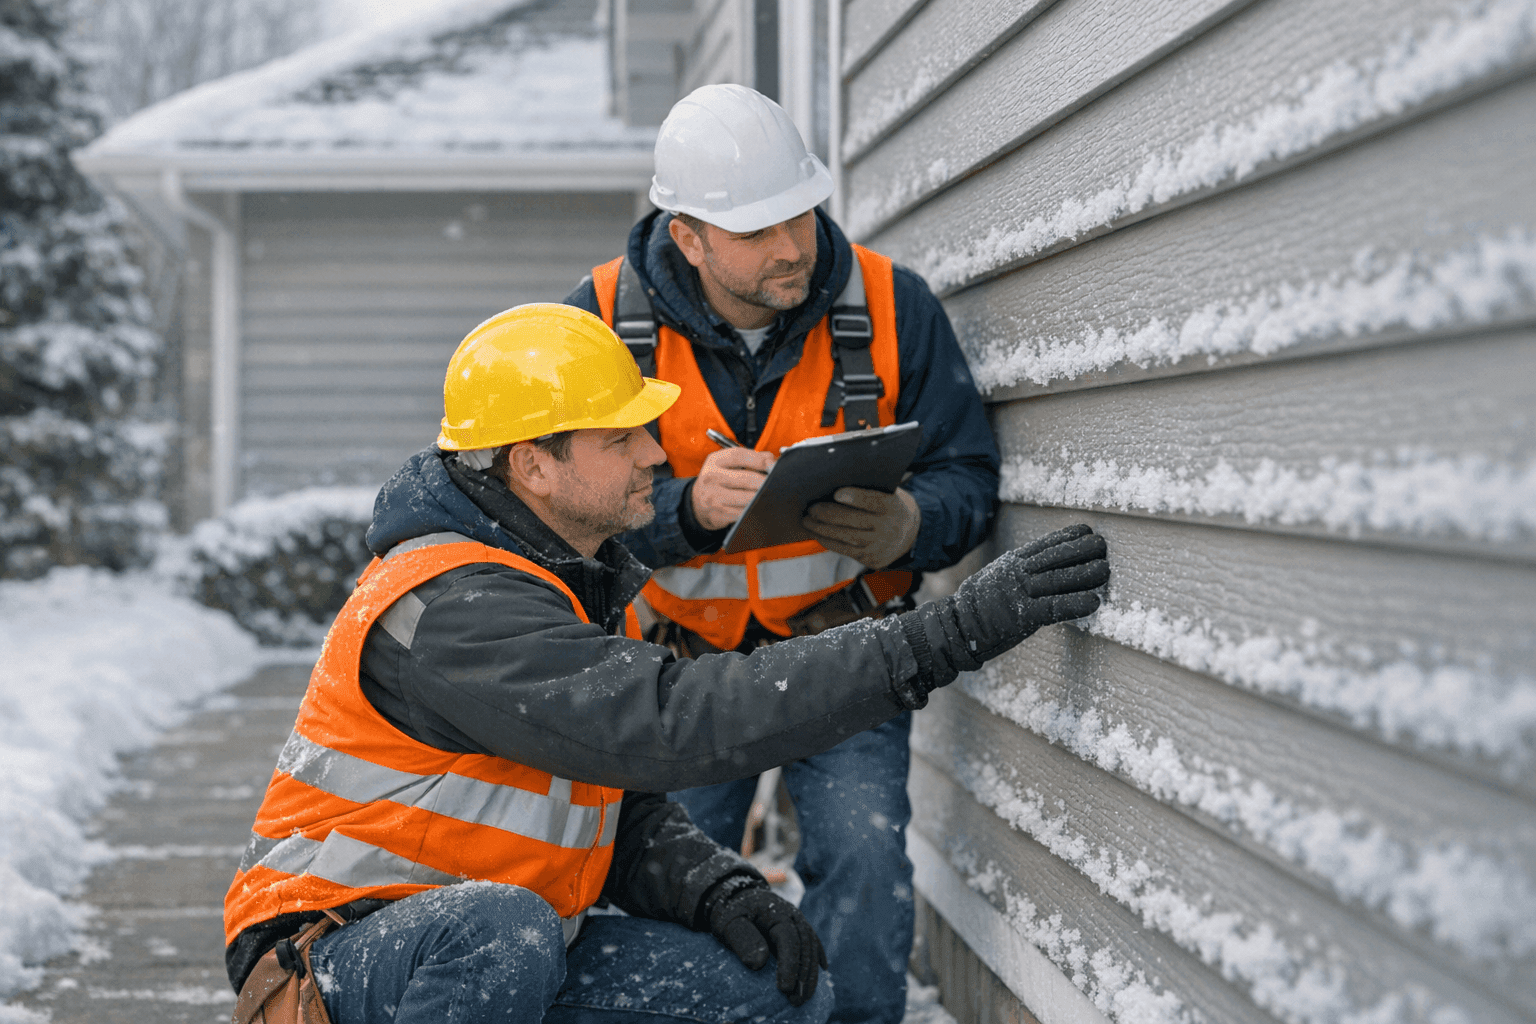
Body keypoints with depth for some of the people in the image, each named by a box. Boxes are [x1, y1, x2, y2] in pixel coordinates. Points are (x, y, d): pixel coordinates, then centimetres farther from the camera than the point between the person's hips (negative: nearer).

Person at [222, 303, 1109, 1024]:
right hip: (337, 947, -8)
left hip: (507, 939, 8)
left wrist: (720, 891, -12)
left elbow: (625, 805, 11)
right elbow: (677, 724, -37)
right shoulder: (455, 610, -26)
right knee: (505, 932, -41)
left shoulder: (580, 582, 7)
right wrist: (953, 631, -39)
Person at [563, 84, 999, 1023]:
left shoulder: (891, 307, -11)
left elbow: (967, 477, -7)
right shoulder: (605, 320, -12)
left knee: (864, 857, -17)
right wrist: (689, 507, -34)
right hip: (682, 661, 1)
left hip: (843, 650, -1)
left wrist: (907, 526, -30)